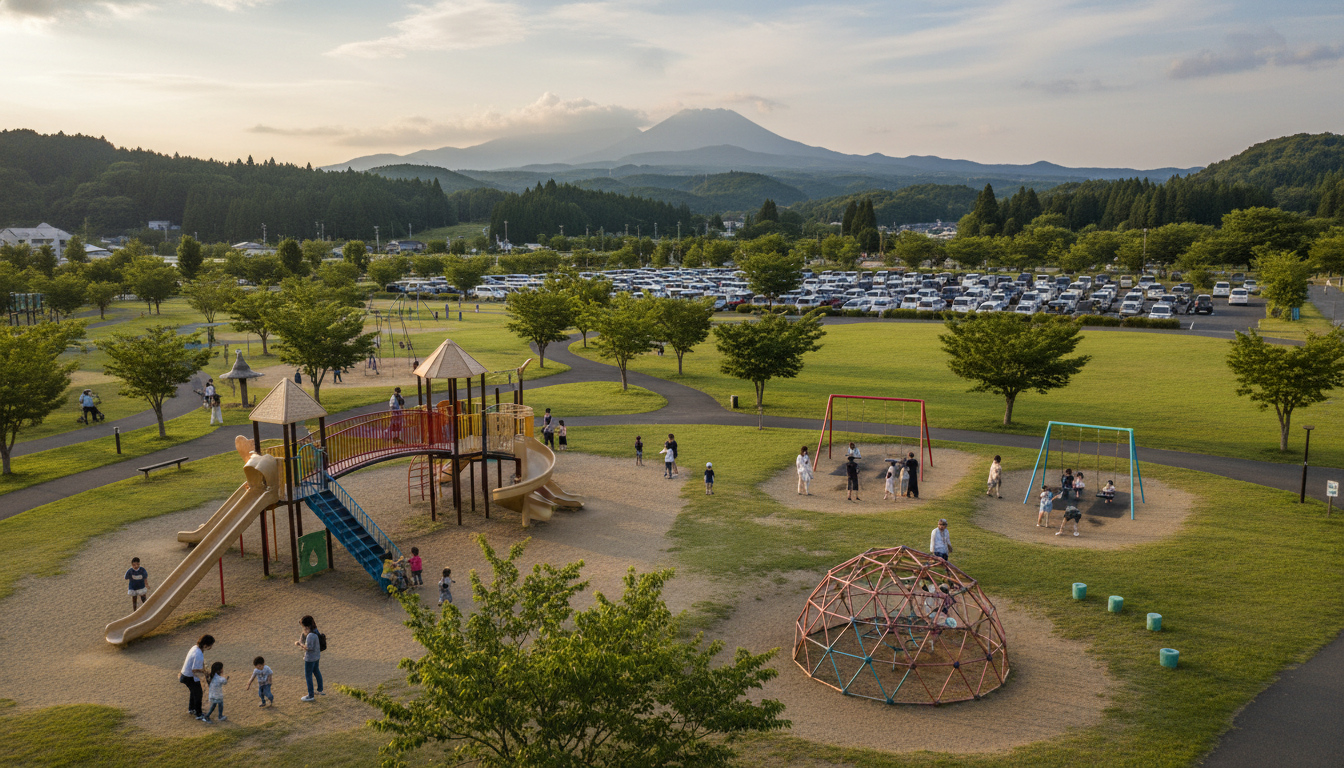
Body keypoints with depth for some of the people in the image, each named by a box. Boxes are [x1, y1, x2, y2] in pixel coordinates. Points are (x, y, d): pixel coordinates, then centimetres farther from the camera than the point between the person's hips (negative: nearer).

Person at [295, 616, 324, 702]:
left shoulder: (310, 635, -29)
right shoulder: (315, 631, -1)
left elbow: (308, 647, -27)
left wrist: (300, 643, -16)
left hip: (310, 658, -9)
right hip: (317, 656, 9)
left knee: (308, 675, 6)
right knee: (316, 671, 24)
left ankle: (310, 696, 16)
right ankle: (320, 690, 39)